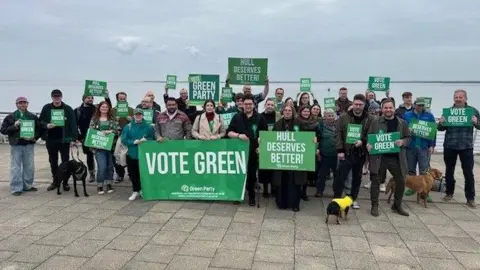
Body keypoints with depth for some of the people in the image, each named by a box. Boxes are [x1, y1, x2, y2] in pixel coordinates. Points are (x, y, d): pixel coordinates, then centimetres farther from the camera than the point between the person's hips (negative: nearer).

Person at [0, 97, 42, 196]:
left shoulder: (33, 117, 8)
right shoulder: (10, 117, 4)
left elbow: (39, 129, 7)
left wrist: (34, 137, -11)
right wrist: (14, 126, -14)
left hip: (29, 144, 2)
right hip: (16, 145, -2)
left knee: (29, 166, 8)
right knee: (15, 167, -2)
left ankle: (27, 185, 21)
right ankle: (16, 188, 4)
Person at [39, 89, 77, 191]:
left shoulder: (68, 109, -3)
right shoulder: (46, 108, 3)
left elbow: (73, 124, -5)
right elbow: (40, 121, 7)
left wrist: (73, 139, -10)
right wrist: (46, 125, -15)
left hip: (64, 140, -2)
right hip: (50, 140, 3)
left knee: (65, 161, 4)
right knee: (53, 161, 12)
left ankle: (65, 182, 14)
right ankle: (55, 181, 24)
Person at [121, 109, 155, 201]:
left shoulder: (148, 126, 0)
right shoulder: (128, 127, 1)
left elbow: (153, 138, 5)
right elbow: (124, 140, -3)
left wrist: (145, 140, -14)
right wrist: (134, 142, -16)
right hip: (131, 154, 1)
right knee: (133, 174, 6)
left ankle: (143, 190, 23)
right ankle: (135, 191, 20)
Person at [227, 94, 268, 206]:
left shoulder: (260, 118, 1)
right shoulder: (237, 117, 4)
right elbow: (229, 132, 1)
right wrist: (239, 135, -17)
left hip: (254, 151, -1)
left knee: (252, 174, 8)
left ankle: (251, 196, 23)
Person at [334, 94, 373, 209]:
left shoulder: (370, 119, 2)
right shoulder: (343, 117, -2)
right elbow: (338, 134, -3)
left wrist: (363, 141, -16)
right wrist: (340, 150, -9)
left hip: (360, 153, 2)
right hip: (346, 152, -2)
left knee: (357, 177, 14)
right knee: (341, 177, -1)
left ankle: (353, 199, 28)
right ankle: (336, 199, 9)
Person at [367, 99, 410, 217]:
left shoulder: (402, 123, 5)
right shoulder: (375, 123, -1)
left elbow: (408, 138, 9)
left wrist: (403, 142, -13)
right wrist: (368, 145, -18)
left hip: (396, 157, 2)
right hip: (379, 157, -2)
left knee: (401, 182, 9)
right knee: (375, 182, 4)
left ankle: (397, 205, 28)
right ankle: (374, 206, 19)